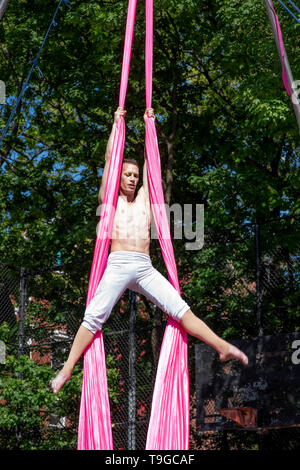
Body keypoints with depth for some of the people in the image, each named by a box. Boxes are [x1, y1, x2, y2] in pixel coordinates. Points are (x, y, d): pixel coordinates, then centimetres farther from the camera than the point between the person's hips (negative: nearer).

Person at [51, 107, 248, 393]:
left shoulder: (143, 198, 24)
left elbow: (150, 160, 28)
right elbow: (109, 159, 17)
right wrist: (117, 122, 22)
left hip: (145, 267, 3)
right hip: (118, 264, -3)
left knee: (180, 308, -6)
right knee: (94, 316, -12)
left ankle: (223, 348, -13)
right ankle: (67, 368, -13)